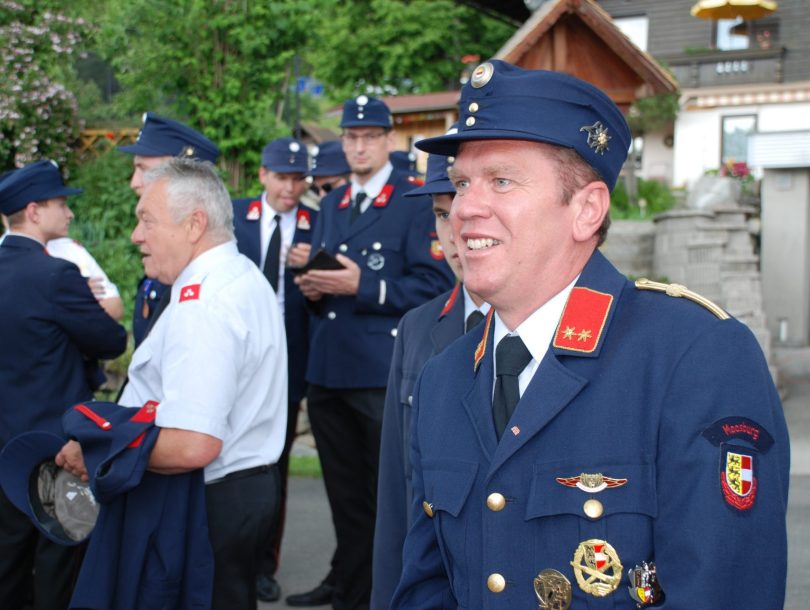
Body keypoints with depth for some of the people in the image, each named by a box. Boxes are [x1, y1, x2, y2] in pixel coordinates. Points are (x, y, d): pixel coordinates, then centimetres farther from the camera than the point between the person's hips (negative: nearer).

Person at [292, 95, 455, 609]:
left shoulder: (417, 204, -5)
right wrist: (314, 286, 0)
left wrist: (363, 286, -21)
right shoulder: (331, 205, 17)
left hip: (385, 373, -7)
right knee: (345, 491, 16)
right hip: (328, 370, 7)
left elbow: (434, 283, -13)